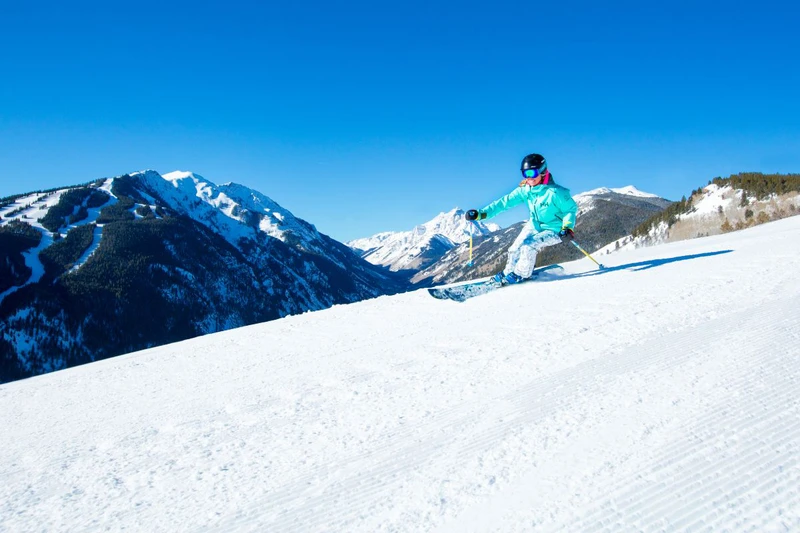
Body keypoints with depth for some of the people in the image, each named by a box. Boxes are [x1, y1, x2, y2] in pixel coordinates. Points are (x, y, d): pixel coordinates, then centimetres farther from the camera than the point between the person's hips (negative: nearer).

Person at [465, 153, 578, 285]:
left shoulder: (554, 192, -27)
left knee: (528, 246, -24)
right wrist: (482, 213, -20)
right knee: (515, 248, -1)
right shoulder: (525, 189, -11)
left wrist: (568, 228, -31)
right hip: (535, 225, 6)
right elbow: (505, 202, -12)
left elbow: (571, 208, -16)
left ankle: (522, 274, -1)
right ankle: (508, 272, 25)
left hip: (553, 230, -6)